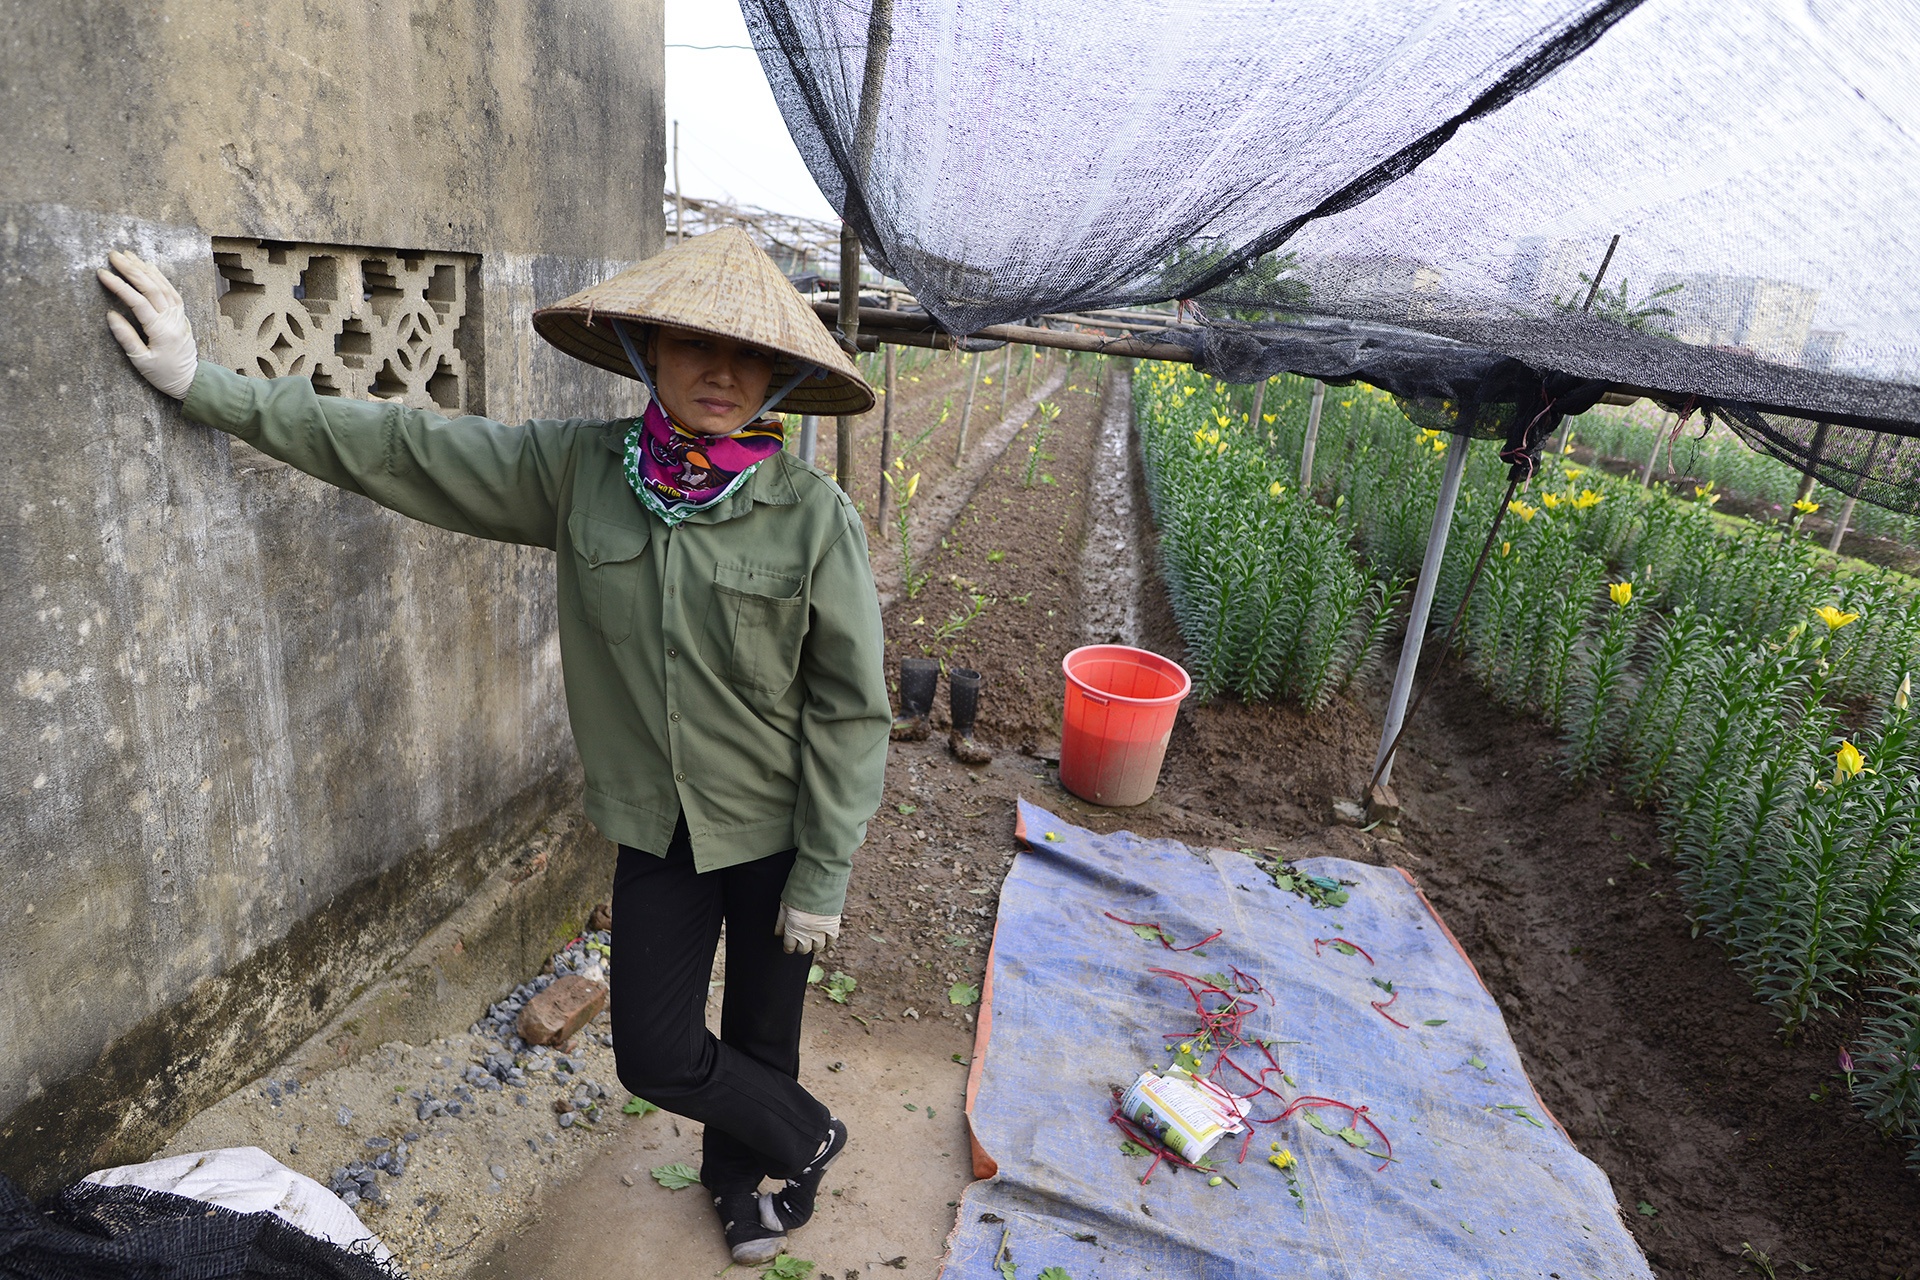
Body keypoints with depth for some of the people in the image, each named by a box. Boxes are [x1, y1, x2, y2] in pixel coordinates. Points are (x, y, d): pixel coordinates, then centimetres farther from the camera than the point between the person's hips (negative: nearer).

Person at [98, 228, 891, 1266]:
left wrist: (822, 877, -11)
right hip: (658, 825, 3)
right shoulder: (577, 468, -9)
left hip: (776, 828, -3)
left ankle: (743, 1174, 51)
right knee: (653, 1054, 12)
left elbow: (850, 709, -14)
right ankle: (803, 1142, 44)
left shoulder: (813, 514, -19)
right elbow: (401, 449, 1)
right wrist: (210, 389, 2)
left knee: (761, 1034, 16)